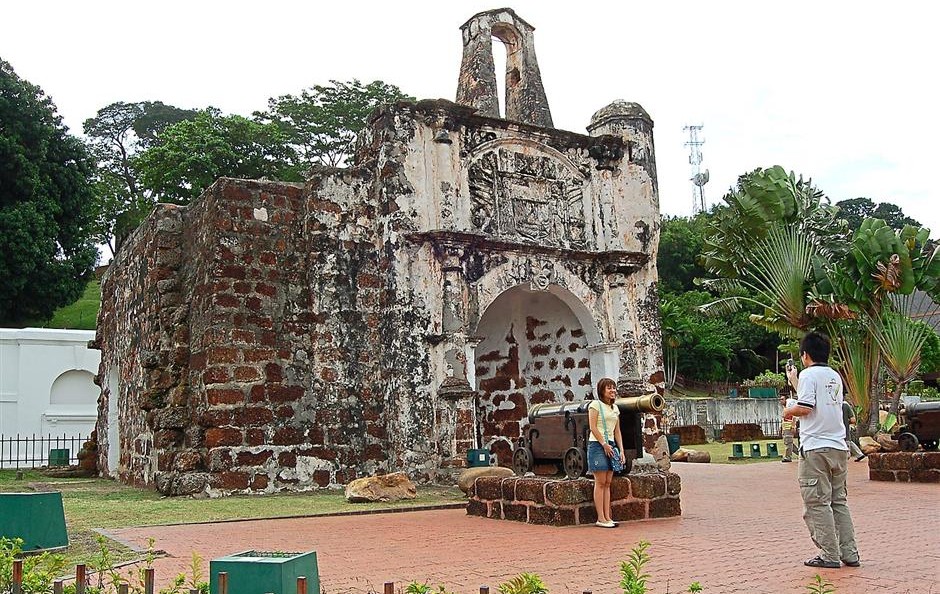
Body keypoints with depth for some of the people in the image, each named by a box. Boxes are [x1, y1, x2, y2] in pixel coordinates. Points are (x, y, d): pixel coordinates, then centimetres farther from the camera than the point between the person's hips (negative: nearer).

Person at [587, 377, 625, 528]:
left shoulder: (615, 408, 17)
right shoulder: (595, 404, -4)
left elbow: (617, 432, 16)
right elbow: (593, 427, -10)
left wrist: (621, 450, 8)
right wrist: (604, 444, -14)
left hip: (611, 445, 7)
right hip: (597, 445, -7)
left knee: (607, 483, 5)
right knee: (600, 483, -6)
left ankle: (607, 517, 7)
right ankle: (601, 518, -5)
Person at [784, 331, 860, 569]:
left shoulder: (808, 374, -6)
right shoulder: (835, 376, 17)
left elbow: (806, 407, -18)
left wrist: (789, 411, 3)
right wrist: (794, 381, 34)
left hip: (815, 448, -8)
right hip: (839, 447, 8)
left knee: (817, 502, -2)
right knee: (839, 500, 13)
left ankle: (830, 555, -1)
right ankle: (850, 553, 12)